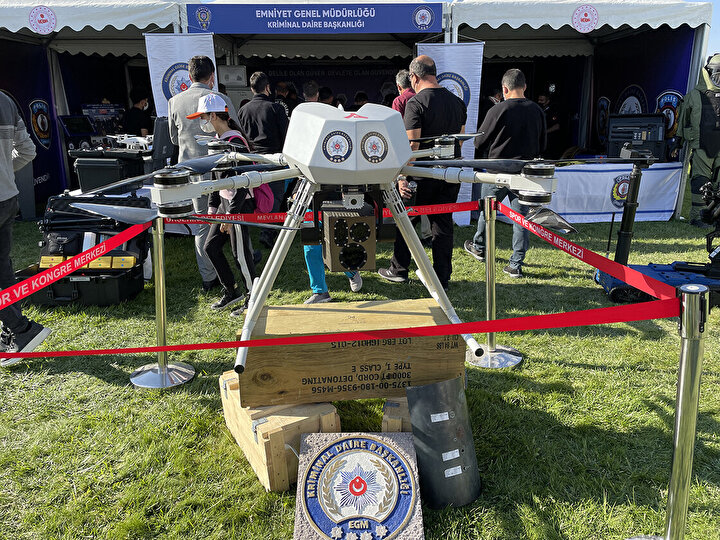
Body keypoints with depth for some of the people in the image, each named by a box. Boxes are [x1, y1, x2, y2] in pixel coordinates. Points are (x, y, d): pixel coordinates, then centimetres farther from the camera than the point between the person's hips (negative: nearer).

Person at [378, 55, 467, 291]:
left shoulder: (415, 103, -12)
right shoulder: (457, 101, 8)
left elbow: (412, 144, -18)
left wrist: (402, 176, -15)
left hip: (424, 174, -5)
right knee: (443, 223, 10)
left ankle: (399, 269, 21)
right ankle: (442, 278, 13)